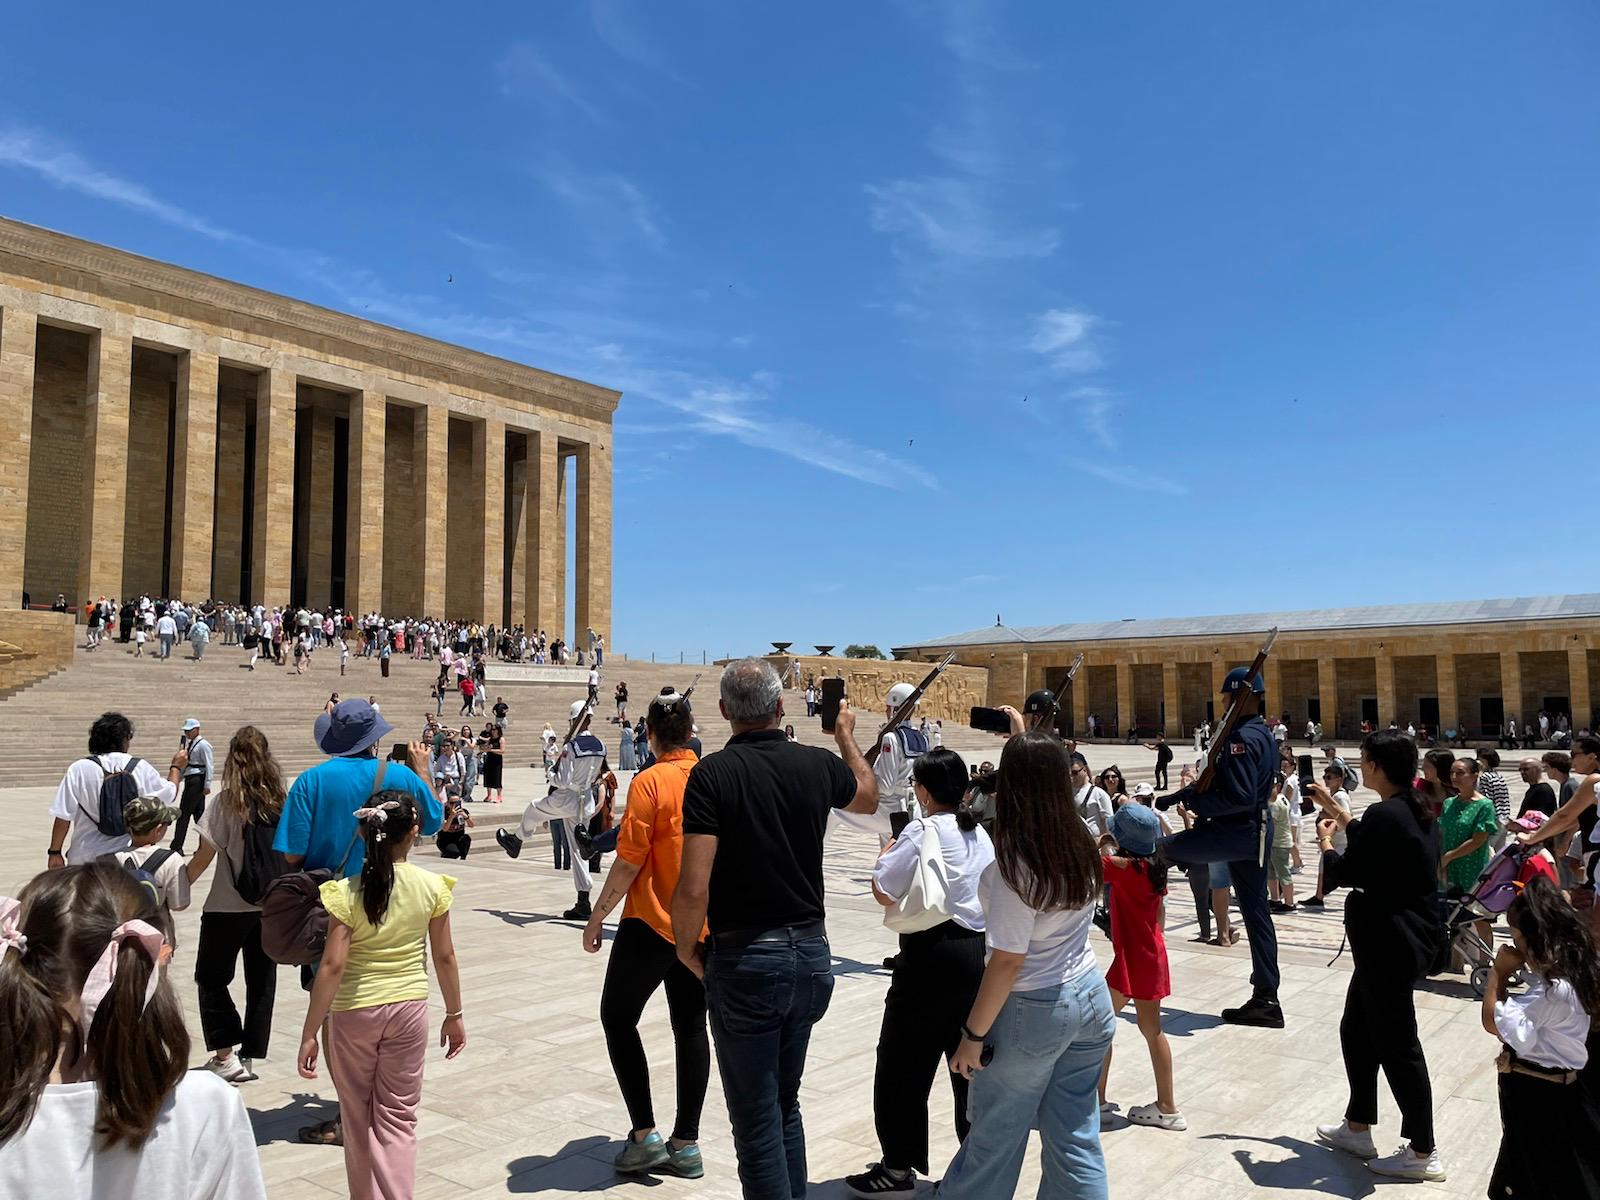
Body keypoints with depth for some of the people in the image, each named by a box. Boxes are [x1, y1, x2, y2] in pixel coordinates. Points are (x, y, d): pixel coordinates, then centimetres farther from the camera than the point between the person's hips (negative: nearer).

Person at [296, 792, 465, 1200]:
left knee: (359, 1117, 18)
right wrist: (454, 1014, 11)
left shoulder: (347, 892, -14)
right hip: (410, 1008, 1)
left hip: (353, 1012, -1)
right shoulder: (432, 887, -9)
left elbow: (333, 966, -17)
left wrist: (309, 1033, -9)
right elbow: (444, 957, -1)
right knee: (399, 1117, 12)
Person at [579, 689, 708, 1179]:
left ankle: (645, 1134, 11)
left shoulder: (650, 782, -16)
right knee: (691, 1027, 13)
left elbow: (629, 862, -17)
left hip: (652, 923, -5)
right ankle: (686, 1144, 19)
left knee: (618, 1016, 12)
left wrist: (597, 917, -6)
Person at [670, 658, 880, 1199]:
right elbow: (868, 795, 22)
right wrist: (845, 735, 35)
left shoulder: (712, 773, -15)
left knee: (757, 1119, 9)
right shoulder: (818, 765, -2)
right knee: (785, 1104, 23)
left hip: (745, 959, -4)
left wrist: (687, 949, -2)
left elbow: (693, 888, -20)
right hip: (812, 955, 5)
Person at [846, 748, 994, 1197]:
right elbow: (983, 892, 15)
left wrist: (888, 851, 3)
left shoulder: (922, 830, -13)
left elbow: (883, 892, -12)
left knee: (903, 1064, 5)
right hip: (979, 950, 8)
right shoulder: (979, 833, 10)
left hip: (933, 957, -8)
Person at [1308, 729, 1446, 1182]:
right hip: (1410, 935, 10)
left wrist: (1325, 842, 4)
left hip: (1388, 943, -10)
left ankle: (1422, 1152, 14)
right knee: (1357, 1030, 19)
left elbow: (1346, 873, -15)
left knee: (1396, 1044, 2)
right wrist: (1341, 816, 25)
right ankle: (1357, 1127, 30)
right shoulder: (1419, 810, 7)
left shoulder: (1385, 814, -22)